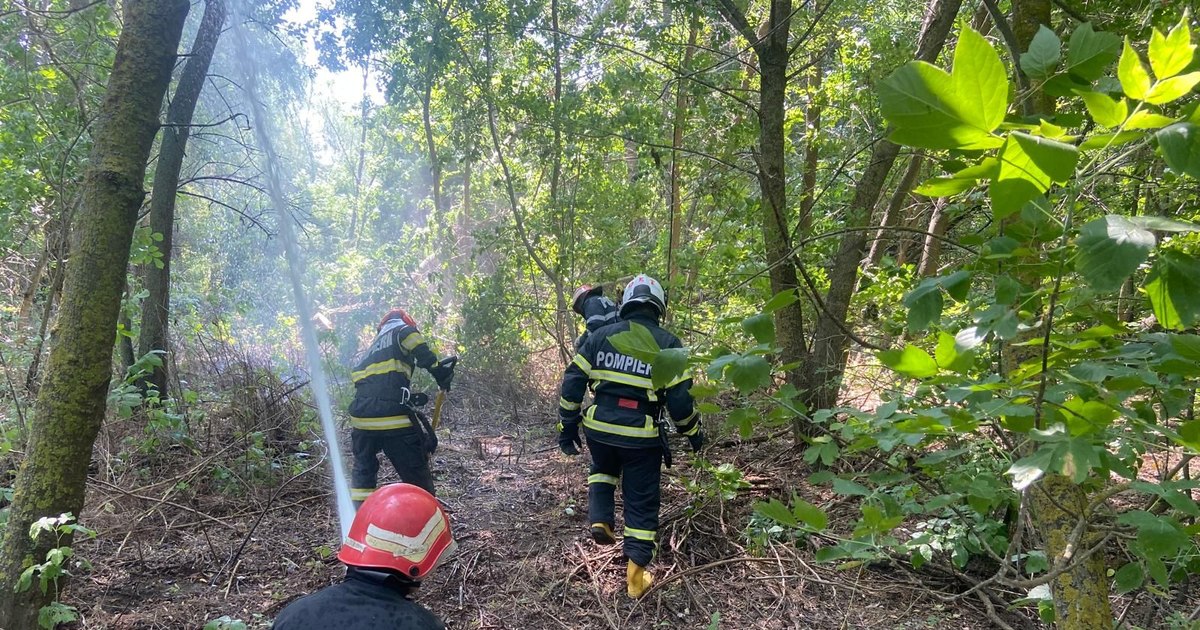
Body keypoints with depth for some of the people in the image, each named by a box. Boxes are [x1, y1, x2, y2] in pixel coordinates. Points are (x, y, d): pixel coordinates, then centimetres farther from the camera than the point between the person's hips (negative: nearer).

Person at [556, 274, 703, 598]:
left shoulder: (600, 336, 2)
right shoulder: (667, 343, -5)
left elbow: (572, 382, 0)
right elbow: (679, 398, -8)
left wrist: (567, 426, 9)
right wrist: (693, 432, 8)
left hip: (599, 428, 2)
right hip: (641, 435, -2)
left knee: (602, 470, 34)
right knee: (641, 502, 12)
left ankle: (600, 520, 13)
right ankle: (635, 577, 14)